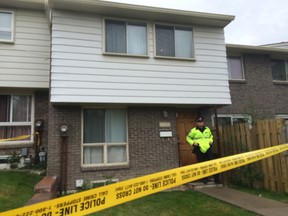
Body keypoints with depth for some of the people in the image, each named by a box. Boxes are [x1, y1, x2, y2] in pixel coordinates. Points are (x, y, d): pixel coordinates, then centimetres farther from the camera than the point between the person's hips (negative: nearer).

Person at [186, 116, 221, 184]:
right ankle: (204, 179, 21)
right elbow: (188, 138, 6)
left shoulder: (207, 129, 10)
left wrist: (211, 141, 11)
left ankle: (216, 179, 8)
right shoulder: (193, 131, -3)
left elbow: (211, 136, 29)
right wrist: (193, 143, -8)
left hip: (208, 149, 3)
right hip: (199, 150, -3)